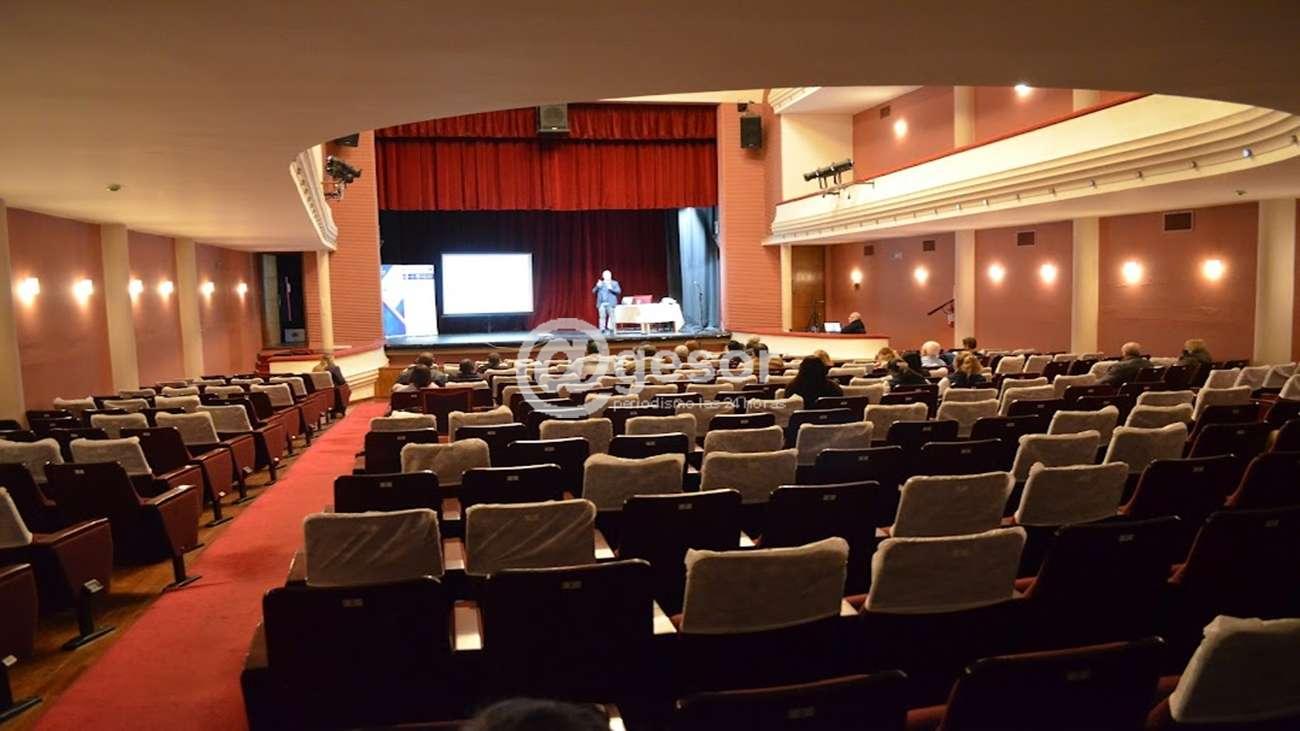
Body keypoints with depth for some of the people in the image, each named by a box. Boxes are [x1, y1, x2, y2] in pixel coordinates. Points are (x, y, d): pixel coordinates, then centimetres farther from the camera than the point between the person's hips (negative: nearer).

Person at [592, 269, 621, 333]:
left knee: (611, 316, -10)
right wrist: (597, 286, -7)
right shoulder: (600, 283, 19)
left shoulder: (614, 283, 12)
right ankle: (602, 329, 0)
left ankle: (610, 328, -6)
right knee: (602, 316, -3)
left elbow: (619, 291, -1)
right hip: (601, 303, 2)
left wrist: (611, 289, -15)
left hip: (610, 303, -2)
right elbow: (594, 291, 11)